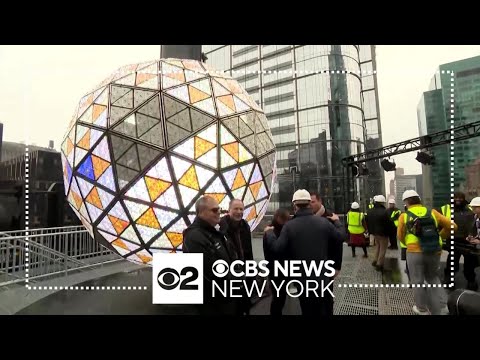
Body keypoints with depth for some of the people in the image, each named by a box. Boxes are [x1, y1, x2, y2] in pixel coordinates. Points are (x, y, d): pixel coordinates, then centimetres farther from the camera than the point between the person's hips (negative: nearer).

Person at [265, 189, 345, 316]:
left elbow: (278, 248, -17)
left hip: (303, 279, -2)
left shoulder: (289, 226, -16)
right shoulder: (324, 222, -8)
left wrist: (269, 233, 0)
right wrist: (337, 221, 21)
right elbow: (341, 237, 2)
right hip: (324, 277, 2)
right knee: (326, 310, 24)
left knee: (309, 311, 16)